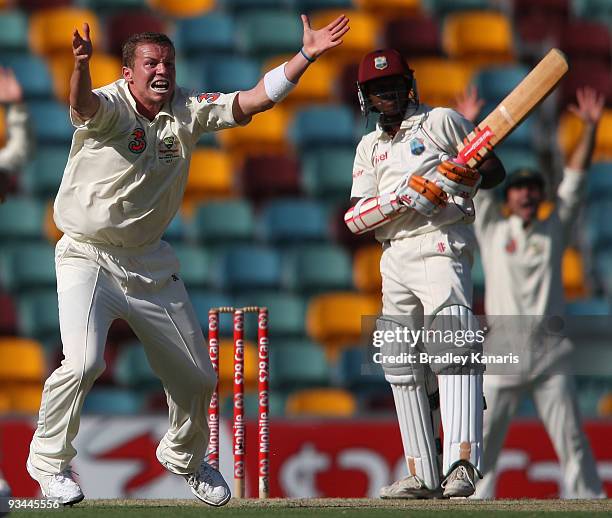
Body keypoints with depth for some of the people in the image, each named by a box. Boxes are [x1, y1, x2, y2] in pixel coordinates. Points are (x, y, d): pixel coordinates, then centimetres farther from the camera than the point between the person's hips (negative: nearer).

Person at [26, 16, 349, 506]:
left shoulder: (188, 111, 1)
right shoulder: (109, 106, -16)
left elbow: (255, 99, -1)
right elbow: (84, 105, -40)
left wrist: (307, 54, -11)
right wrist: (81, 65, -62)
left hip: (150, 263, 6)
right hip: (88, 258, -6)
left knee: (197, 376, 11)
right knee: (84, 362, -25)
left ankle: (185, 457, 40)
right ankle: (50, 460, -2)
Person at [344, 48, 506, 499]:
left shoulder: (441, 121, 7)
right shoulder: (369, 148, 19)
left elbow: (495, 169, 7)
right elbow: (355, 218, 7)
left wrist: (469, 179, -16)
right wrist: (403, 196, -11)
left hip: (441, 246, -6)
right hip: (395, 259, 6)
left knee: (452, 345, -23)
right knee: (402, 365, 4)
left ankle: (461, 466, -33)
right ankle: (423, 476, 10)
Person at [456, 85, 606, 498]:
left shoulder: (555, 231, 11)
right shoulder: (493, 230, 10)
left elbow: (575, 180, 7)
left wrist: (590, 128, -1)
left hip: (550, 358, 1)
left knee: (572, 442, -2)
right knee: (482, 444, -3)